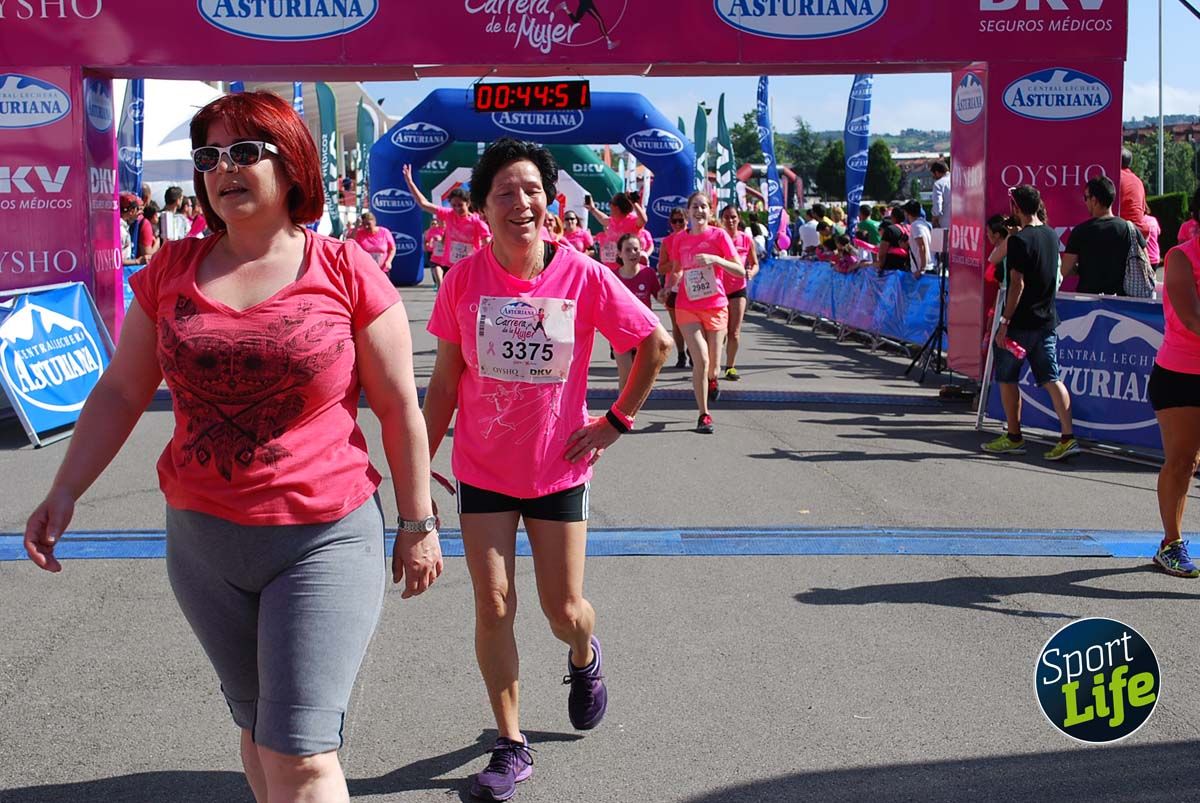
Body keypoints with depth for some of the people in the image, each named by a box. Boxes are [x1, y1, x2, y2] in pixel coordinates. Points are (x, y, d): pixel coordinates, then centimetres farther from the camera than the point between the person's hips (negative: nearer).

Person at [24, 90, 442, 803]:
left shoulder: (346, 271, -8)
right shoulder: (171, 271, 3)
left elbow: (399, 406, -3)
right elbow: (121, 392, 8)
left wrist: (418, 524, -1)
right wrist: (65, 494, 1)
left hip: (326, 538, -4)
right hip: (202, 538, 5)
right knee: (256, 728, 20)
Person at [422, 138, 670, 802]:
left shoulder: (583, 276, -12)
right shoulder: (464, 279, -8)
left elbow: (656, 344, 0)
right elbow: (444, 381, 0)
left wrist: (617, 420, -2)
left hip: (558, 467, -1)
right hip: (482, 469, 1)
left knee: (564, 609, 6)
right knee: (493, 608, 0)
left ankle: (585, 658, 44)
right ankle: (511, 745, 17)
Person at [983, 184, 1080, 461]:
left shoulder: (1019, 240, -15)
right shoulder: (1052, 235, 8)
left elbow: (1017, 284, -19)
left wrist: (1004, 323, -15)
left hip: (1021, 322, -7)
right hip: (1047, 321, 7)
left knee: (1007, 378, 8)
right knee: (1051, 379, 4)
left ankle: (1014, 437, 15)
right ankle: (1068, 436, -5)